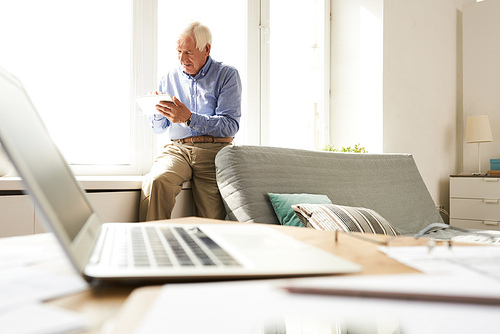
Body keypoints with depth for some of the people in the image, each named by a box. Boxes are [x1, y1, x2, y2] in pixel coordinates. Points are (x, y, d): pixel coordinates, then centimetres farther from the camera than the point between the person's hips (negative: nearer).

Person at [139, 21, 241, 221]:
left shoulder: (227, 75, 7)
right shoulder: (169, 79, 19)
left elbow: (231, 125, -5)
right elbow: (158, 128, 22)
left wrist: (189, 118, -16)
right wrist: (158, 112, -2)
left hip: (214, 150, -3)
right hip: (178, 148, 3)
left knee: (211, 220, -20)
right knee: (155, 181, -29)